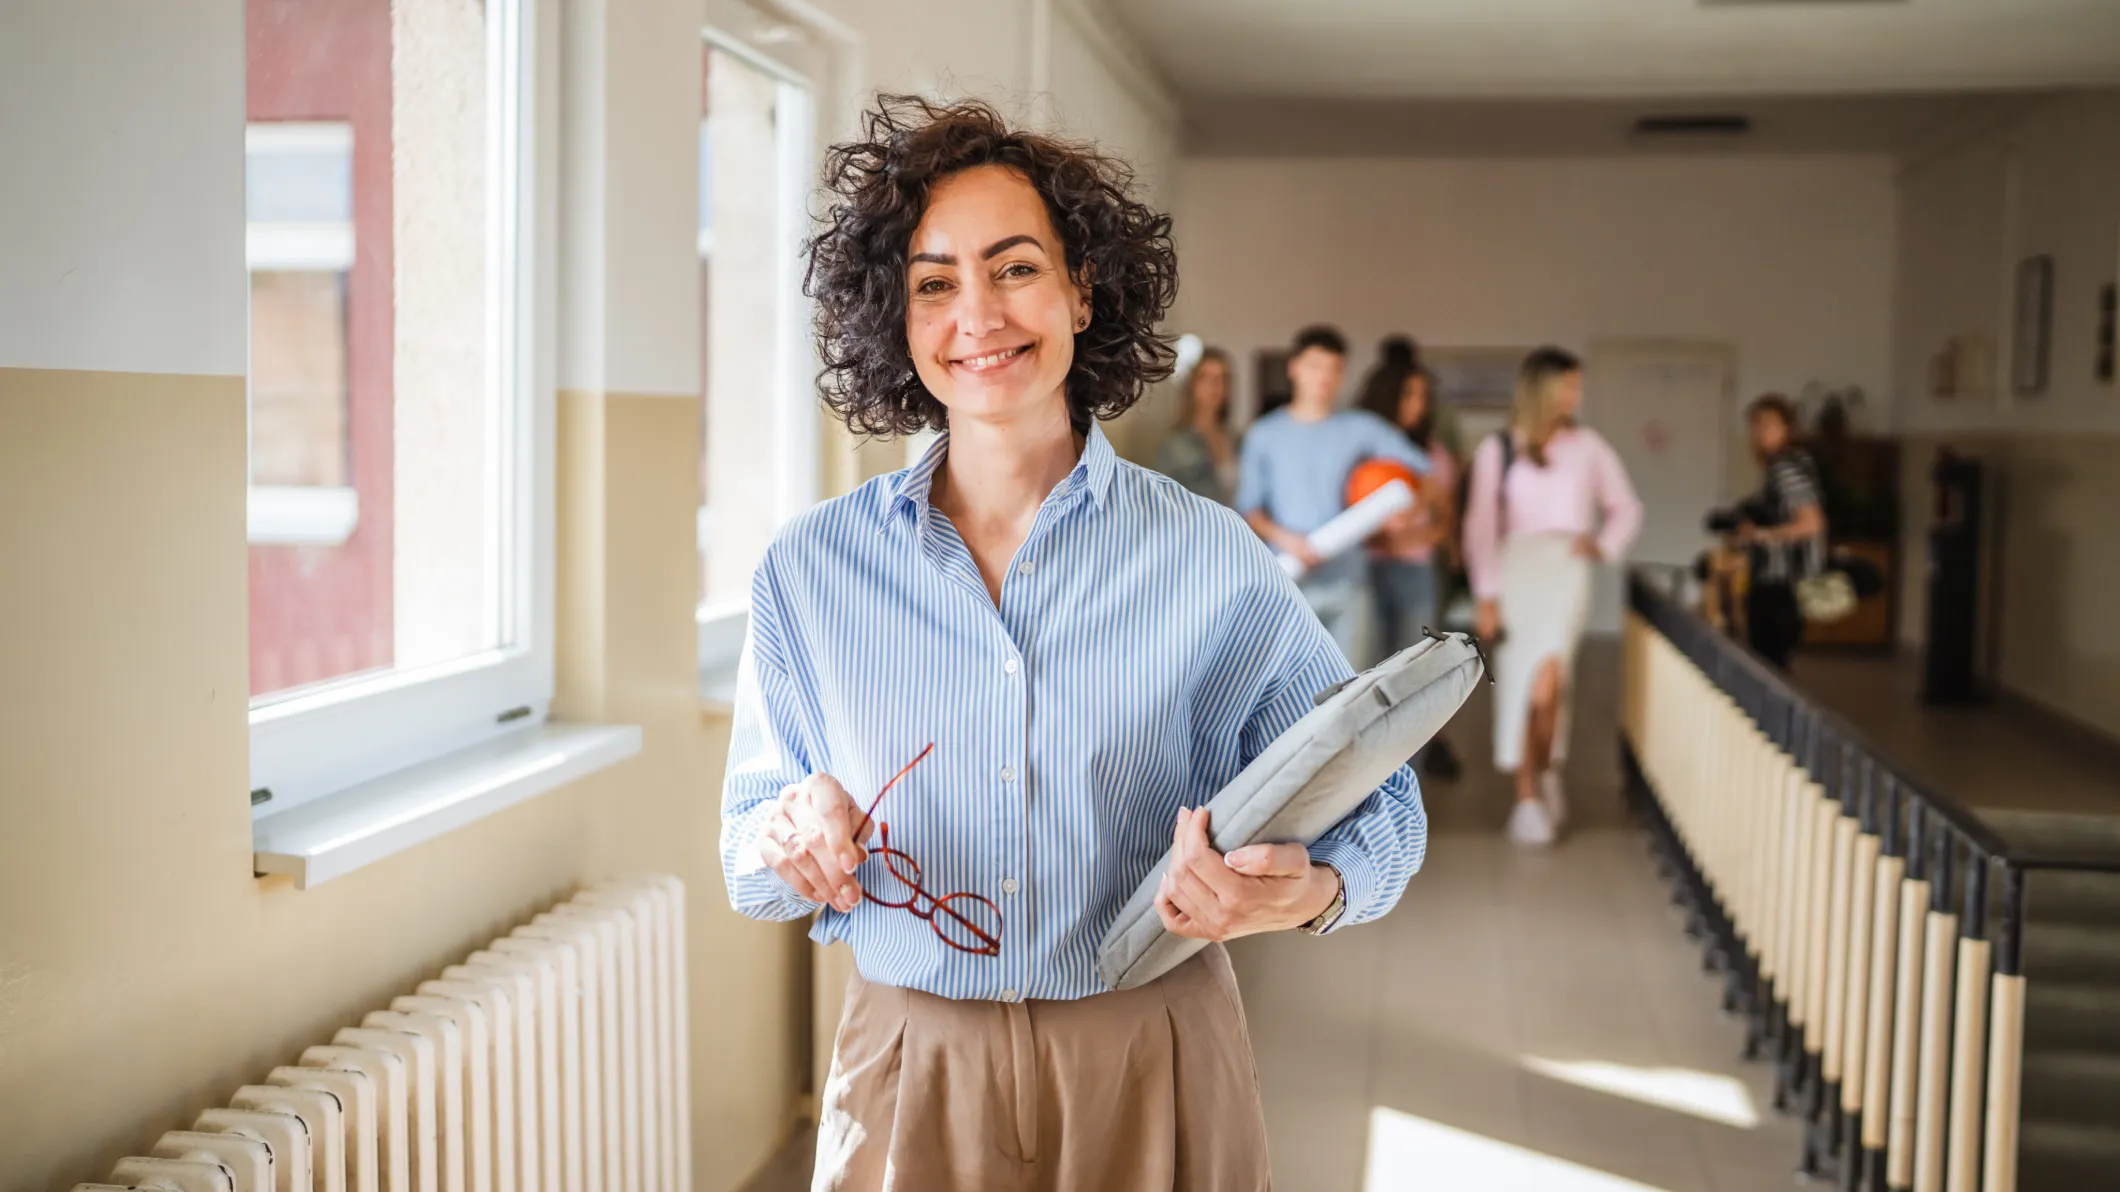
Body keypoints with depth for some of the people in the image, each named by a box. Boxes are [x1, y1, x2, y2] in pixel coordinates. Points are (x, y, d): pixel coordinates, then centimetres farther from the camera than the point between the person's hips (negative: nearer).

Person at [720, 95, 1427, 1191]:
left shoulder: (1212, 562, -7)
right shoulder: (810, 570, -3)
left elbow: (1379, 801, -2)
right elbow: (747, 868, 5)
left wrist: (1308, 893, -23)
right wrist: (790, 836, -18)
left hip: (1154, 1086, 0)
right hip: (909, 1089, 1)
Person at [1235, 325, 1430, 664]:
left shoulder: (1362, 429, 5)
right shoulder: (1264, 434, 6)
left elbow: (1422, 469, 1)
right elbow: (1248, 508, 3)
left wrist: (1409, 506, -19)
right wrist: (1284, 538, -15)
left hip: (1346, 583, 1)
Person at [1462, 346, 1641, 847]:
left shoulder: (1588, 447, 10)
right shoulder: (1497, 449, 5)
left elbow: (1626, 507, 19)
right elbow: (1481, 526, 3)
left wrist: (1605, 546, -1)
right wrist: (1487, 595, -4)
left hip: (1567, 568, 0)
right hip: (1515, 567, 0)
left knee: (1546, 680, -18)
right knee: (1516, 685, -3)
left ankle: (1546, 773, 5)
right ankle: (1527, 796, 5)